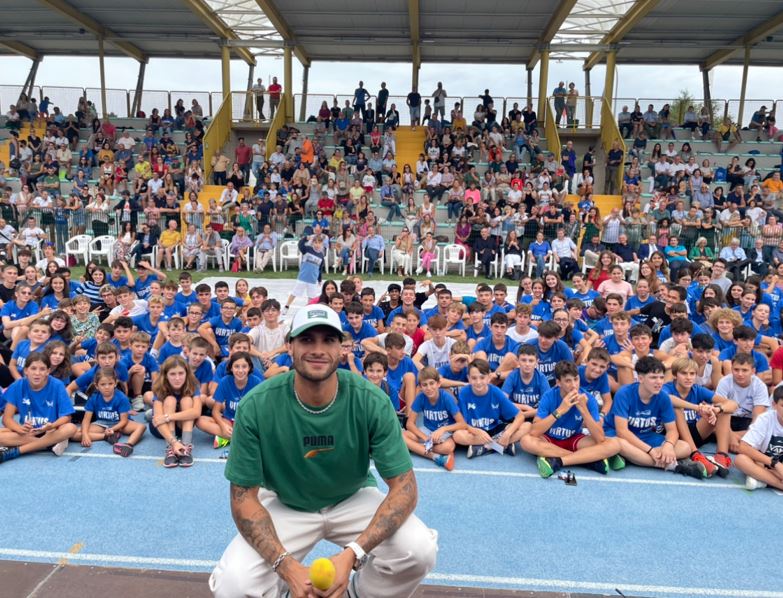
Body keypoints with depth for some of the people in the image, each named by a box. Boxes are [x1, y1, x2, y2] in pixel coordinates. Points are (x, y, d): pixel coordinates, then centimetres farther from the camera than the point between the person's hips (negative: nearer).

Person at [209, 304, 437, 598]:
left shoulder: (371, 401, -23)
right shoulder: (256, 405, -23)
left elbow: (403, 487, -20)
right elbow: (243, 497, -16)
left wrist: (352, 554, -34)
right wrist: (287, 565, -31)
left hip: (353, 500, 1)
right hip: (286, 505, 0)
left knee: (420, 550, -24)